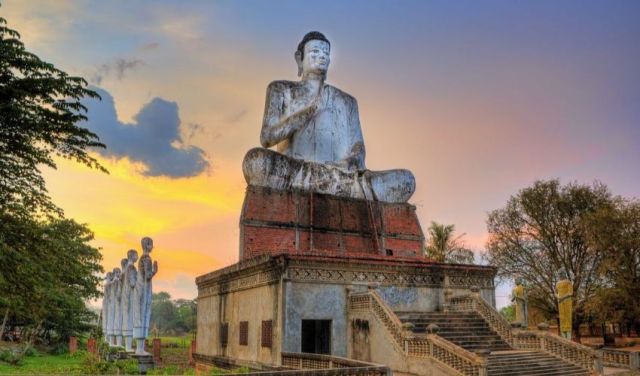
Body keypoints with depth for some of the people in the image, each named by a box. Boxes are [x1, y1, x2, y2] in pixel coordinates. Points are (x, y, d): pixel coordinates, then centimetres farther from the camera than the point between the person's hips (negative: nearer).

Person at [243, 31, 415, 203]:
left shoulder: (347, 101, 22)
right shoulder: (281, 89, 15)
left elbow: (357, 153, 12)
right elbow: (266, 138, 0)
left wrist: (351, 166, -12)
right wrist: (310, 109, -13)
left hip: (336, 186, 3)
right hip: (291, 178, -2)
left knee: (405, 180, -21)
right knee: (256, 159, -36)